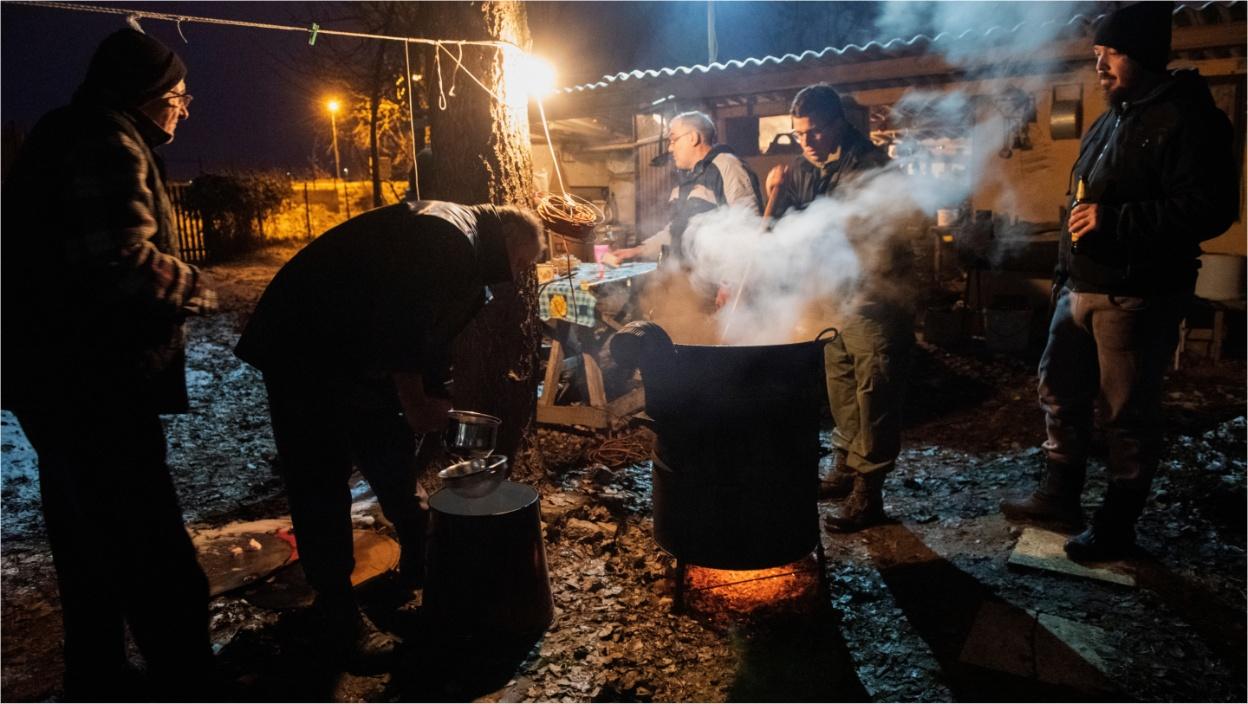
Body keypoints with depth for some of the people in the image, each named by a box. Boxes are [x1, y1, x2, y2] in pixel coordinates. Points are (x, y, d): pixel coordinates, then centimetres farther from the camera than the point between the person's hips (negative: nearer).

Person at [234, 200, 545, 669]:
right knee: (320, 485, -5)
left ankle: (419, 558, 35)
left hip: (360, 357, 11)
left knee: (394, 459, 17)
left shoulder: (464, 257, 10)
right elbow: (400, 324, -29)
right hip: (303, 353, -10)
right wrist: (415, 402, -17)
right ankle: (339, 615, 4)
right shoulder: (447, 238, -24)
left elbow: (432, 334, 16)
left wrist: (433, 401, 11)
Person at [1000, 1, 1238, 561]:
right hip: (1082, 288, 9)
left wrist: (1114, 220, -25)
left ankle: (1115, 527, 14)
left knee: (1129, 414, 1)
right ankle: (1059, 494, 31)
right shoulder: (1110, 121, 18)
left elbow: (1209, 210, -20)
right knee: (1061, 392, 16)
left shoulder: (1186, 119, -11)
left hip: (1137, 296, -9)